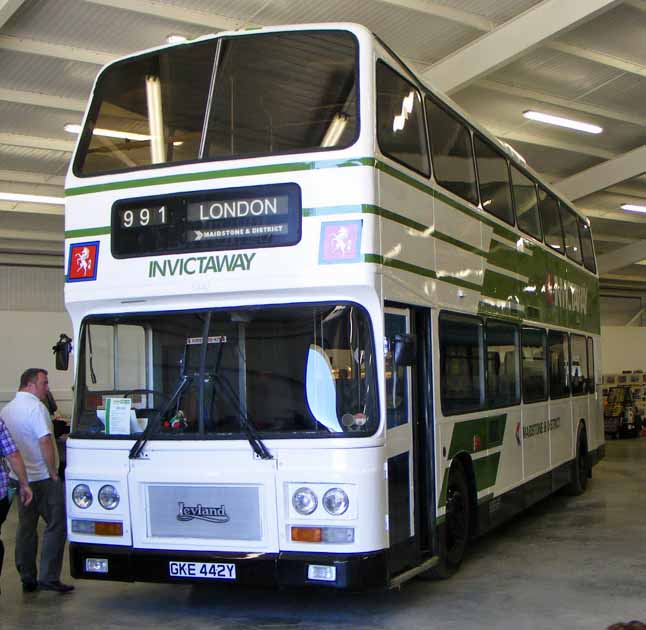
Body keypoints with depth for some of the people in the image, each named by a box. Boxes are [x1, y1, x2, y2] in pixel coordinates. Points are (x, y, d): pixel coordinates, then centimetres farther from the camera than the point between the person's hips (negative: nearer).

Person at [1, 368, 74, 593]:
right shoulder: (35, 406, -14)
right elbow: (45, 441, -20)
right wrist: (54, 473, -13)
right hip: (42, 477, -8)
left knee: (26, 528, 13)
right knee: (56, 526, -2)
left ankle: (27, 579, 16)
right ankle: (49, 578, -6)